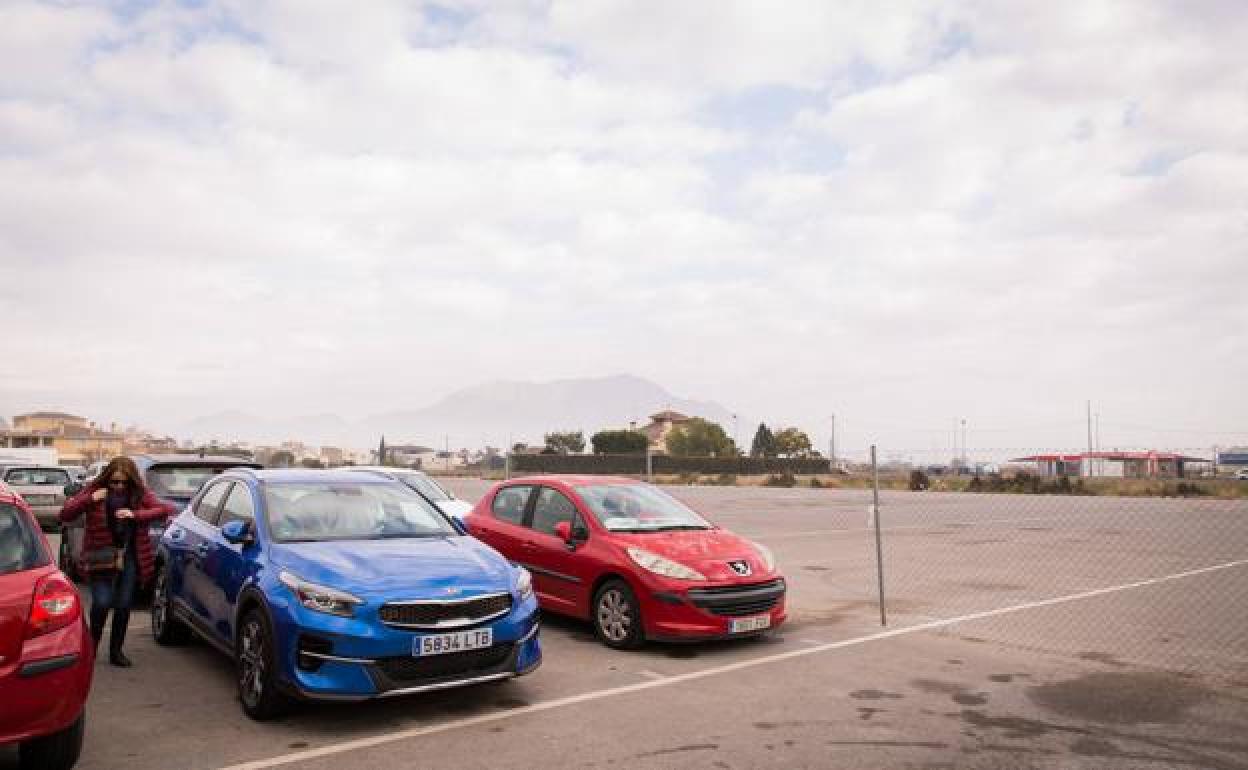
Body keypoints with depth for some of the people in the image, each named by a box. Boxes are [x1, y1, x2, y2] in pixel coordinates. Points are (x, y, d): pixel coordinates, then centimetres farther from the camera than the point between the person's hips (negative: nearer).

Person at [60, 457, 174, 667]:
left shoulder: (140, 493, 1)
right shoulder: (94, 490, 0)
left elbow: (166, 509, -8)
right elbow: (65, 514, 0)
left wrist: (136, 514, -19)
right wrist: (89, 499, -15)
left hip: (130, 556, 2)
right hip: (102, 556, -1)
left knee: (124, 605, 6)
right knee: (102, 603, -10)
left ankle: (116, 651, 20)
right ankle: (92, 647, 13)